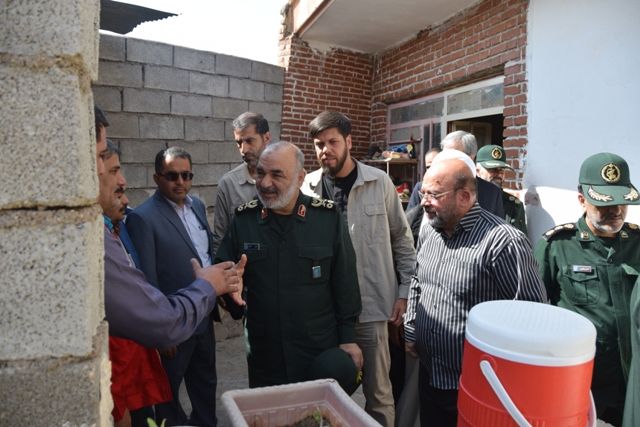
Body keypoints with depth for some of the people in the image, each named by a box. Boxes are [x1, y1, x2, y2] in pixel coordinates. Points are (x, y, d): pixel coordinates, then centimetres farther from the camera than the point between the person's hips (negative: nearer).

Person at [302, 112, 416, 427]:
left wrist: (405, 291, 0)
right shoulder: (308, 187, 0)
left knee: (378, 391, 10)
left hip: (372, 304, -2)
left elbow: (402, 239, 3)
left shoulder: (379, 182, -4)